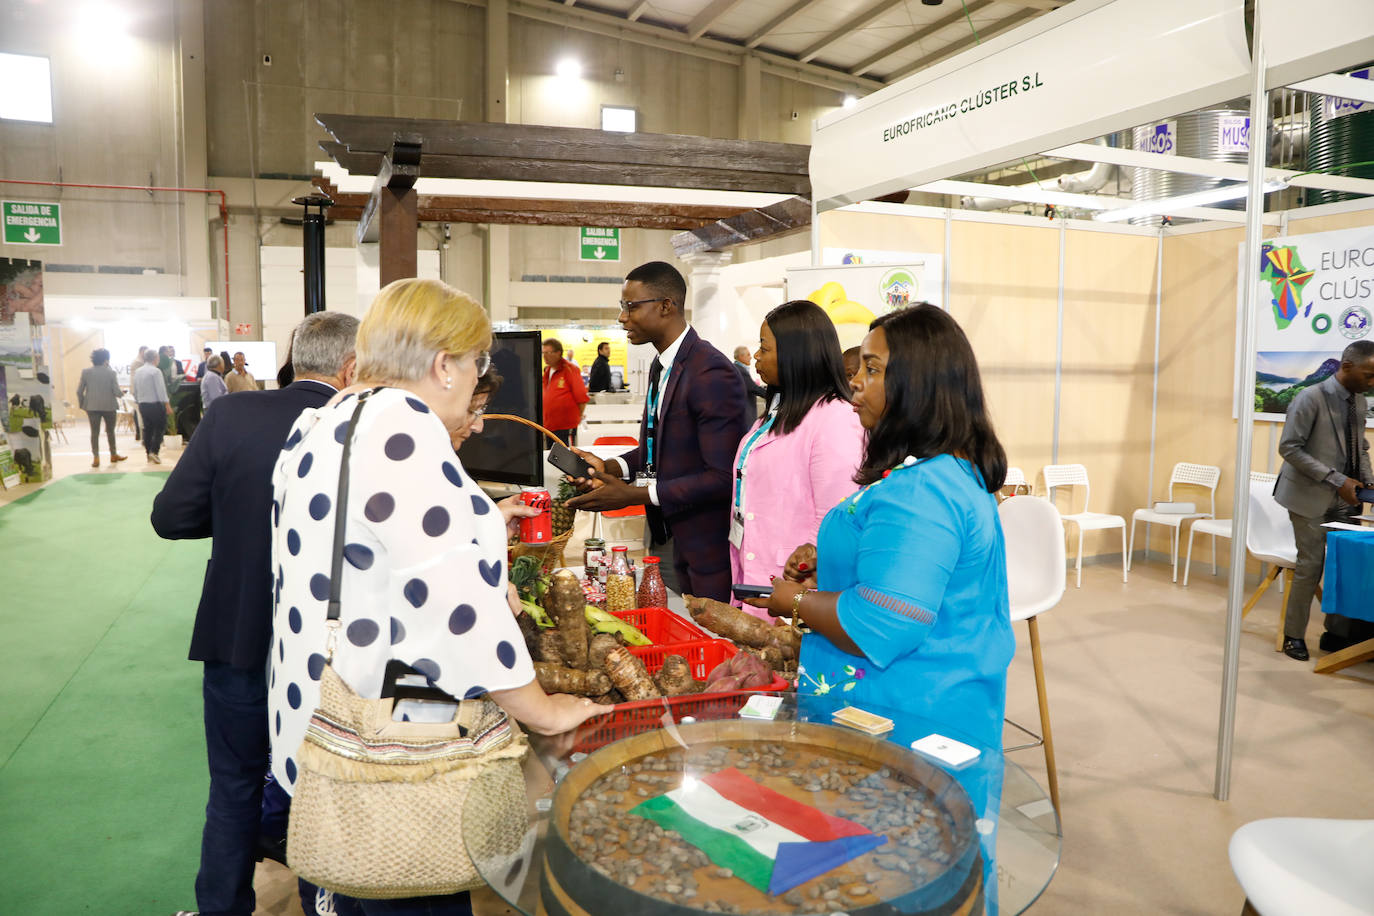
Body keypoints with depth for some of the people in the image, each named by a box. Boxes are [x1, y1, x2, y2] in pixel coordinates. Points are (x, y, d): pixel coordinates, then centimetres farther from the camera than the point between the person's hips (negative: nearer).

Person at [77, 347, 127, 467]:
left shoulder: (86, 372, -2)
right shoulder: (111, 372, -10)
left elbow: (79, 391, -1)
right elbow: (117, 392, -11)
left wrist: (81, 404, 13)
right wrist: (122, 392, 11)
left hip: (92, 407, 1)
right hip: (109, 406, -1)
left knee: (94, 432, 5)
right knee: (110, 431, 14)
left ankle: (95, 458, 2)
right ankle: (113, 454, 26)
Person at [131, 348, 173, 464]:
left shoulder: (137, 371, 10)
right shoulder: (156, 371, -12)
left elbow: (134, 390, 13)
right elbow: (161, 390, -16)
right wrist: (168, 405, -13)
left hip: (142, 405, 7)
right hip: (155, 404, -7)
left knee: (147, 428, 11)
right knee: (160, 428, 1)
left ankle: (149, 455, 13)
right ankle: (154, 452, -10)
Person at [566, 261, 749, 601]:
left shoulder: (711, 373, -22)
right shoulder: (662, 364, 8)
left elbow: (722, 476, -24)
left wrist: (633, 494, -21)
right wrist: (611, 467, 2)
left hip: (704, 551, -9)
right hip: (665, 535, 9)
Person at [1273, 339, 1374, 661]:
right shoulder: (1310, 399, -13)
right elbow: (1289, 447, -17)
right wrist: (1336, 479, -20)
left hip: (1344, 499, 7)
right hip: (1311, 498, -7)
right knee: (1311, 567, -3)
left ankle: (1337, 634, 20)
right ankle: (1294, 637, 11)